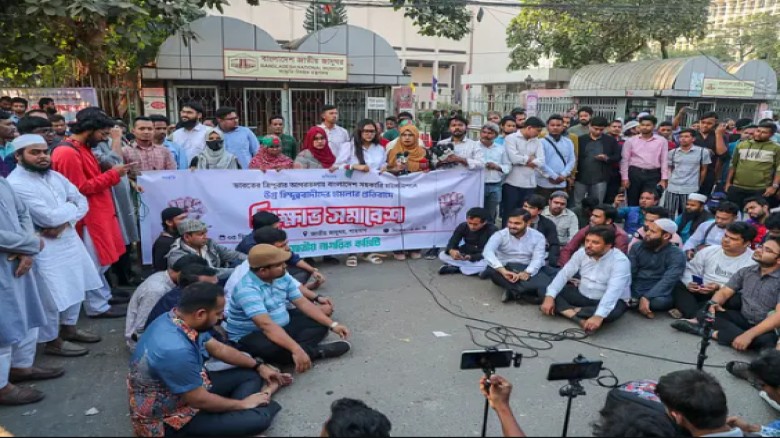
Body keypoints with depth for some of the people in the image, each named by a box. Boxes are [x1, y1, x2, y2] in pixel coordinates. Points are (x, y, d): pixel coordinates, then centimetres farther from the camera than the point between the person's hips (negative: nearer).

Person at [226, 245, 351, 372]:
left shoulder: (282, 277, -2)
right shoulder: (247, 289, -27)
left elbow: (303, 303, 0)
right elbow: (267, 325, -38)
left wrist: (332, 325, -8)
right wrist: (296, 350, -47)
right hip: (250, 337, -8)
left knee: (320, 323, 0)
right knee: (273, 348, -40)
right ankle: (318, 351, -18)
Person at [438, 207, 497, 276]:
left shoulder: (492, 230, -23)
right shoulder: (463, 226, -10)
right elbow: (452, 242, -11)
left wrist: (471, 257, -41)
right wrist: (451, 251, -36)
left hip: (482, 259, -4)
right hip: (465, 255, 4)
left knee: (488, 264, -39)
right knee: (442, 255, -15)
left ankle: (456, 268, -23)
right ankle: (474, 269, -19)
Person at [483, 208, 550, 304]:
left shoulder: (538, 236, 0)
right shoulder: (500, 235, -6)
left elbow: (537, 259, -9)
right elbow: (487, 252, -23)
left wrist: (527, 273, -31)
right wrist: (502, 270, -39)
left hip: (528, 270, 0)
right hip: (505, 268, 0)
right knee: (491, 270, -34)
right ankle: (524, 293, -33)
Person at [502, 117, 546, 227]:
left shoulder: (537, 141, 11)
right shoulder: (511, 138, -4)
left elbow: (541, 161, -1)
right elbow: (514, 158, -18)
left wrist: (522, 160, -9)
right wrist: (530, 158, -3)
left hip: (530, 184, 5)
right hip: (513, 183, -5)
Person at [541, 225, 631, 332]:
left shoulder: (620, 261, -24)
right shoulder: (582, 252, -7)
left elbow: (613, 292, -35)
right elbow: (564, 274, -9)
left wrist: (598, 316, -48)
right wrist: (549, 296, -23)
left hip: (610, 301, -5)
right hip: (582, 295, 5)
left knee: (611, 312, -41)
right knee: (544, 290, -13)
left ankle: (571, 311, -22)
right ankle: (580, 319, -28)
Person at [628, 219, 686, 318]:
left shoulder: (676, 255, -6)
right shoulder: (637, 247, 5)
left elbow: (668, 280, -20)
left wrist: (646, 297, -31)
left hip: (657, 294, -3)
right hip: (635, 291, 3)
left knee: (660, 301, -37)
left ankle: (635, 303, -9)